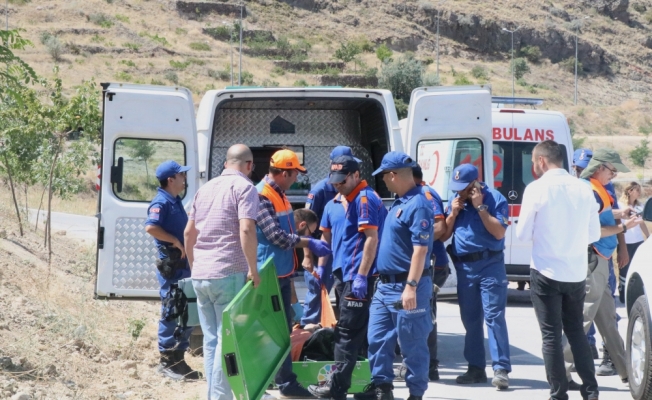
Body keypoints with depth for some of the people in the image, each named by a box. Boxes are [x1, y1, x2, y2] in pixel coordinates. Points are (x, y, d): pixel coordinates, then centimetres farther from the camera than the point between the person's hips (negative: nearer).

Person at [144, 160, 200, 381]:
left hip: (183, 264, 10)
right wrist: (175, 241, -23)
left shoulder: (175, 201, 16)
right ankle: (167, 361, 2)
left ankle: (178, 358, 19)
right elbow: (151, 227, -29)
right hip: (171, 265, -10)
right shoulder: (161, 202, -13)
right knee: (171, 313, -4)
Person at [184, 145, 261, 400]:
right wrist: (253, 270, -13)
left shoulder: (206, 188, 16)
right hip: (229, 275, -7)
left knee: (211, 340, 11)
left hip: (200, 276, 7)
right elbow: (246, 230, -18)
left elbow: (189, 232, 19)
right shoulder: (244, 187, -5)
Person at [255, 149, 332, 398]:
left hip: (282, 274, 10)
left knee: (283, 330, 15)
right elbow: (277, 236, -24)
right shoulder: (261, 196, -19)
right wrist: (309, 243, -15)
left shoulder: (279, 194, 11)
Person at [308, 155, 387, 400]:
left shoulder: (364, 199, -12)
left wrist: (361, 276, -23)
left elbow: (372, 238, -19)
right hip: (355, 275, 10)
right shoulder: (356, 199, 19)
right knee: (363, 332, 11)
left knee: (347, 333, -7)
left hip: (359, 277, -10)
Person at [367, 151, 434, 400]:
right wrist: (382, 281, 23)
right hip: (385, 286, 10)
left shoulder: (418, 205, -16)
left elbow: (421, 249, -22)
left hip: (405, 287, -10)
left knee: (412, 345, 0)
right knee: (377, 339, 10)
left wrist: (411, 287, -26)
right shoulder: (399, 203, 14)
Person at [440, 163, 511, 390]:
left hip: (490, 264, -6)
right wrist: (453, 213, -2)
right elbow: (443, 236, 12)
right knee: (470, 319, 9)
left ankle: (501, 369, -13)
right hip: (464, 266, 6)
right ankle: (476, 368, 17)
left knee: (494, 316, -11)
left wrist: (480, 207, -17)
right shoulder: (455, 201, 11)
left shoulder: (494, 199, -6)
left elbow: (499, 232, -16)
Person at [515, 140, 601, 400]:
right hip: (576, 273, 4)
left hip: (546, 273, -4)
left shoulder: (537, 189, -11)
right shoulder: (583, 189, 1)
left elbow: (523, 234, -7)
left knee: (551, 335, 4)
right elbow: (594, 234, 7)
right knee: (576, 331, 17)